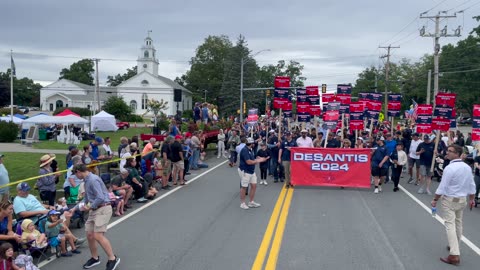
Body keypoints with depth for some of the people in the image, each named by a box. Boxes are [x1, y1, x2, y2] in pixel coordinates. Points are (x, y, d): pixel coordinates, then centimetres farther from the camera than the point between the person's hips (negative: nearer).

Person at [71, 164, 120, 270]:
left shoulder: (93, 180, -19)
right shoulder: (86, 180, 13)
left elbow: (100, 198, -24)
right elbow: (87, 196, 26)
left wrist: (89, 207, -10)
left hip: (103, 208, -10)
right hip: (94, 209, 10)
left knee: (98, 235, -16)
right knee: (89, 235, 10)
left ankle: (112, 259, -6)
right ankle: (95, 258, 29)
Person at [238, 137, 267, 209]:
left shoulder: (250, 150, 9)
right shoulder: (244, 150, -20)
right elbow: (248, 162, -24)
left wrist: (259, 159, 0)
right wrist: (258, 161, -13)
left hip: (251, 171, 9)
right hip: (245, 171, -9)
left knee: (254, 185, 10)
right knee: (244, 187, 2)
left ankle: (251, 202, 23)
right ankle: (242, 203, 16)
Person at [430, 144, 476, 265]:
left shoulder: (450, 168, -21)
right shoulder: (467, 167, 1)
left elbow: (442, 186, -19)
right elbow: (472, 185, 8)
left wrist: (435, 200, -9)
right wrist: (471, 199, 20)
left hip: (450, 200, -7)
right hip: (462, 200, 7)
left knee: (450, 225, -7)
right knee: (458, 223, 19)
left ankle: (454, 255, -11)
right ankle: (455, 247, 34)